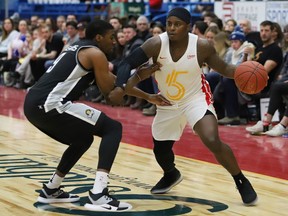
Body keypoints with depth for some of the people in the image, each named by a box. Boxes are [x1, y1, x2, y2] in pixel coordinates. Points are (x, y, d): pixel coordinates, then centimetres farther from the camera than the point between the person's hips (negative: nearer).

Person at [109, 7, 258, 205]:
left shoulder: (202, 46, -21)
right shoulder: (156, 44, -22)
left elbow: (223, 68, -7)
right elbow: (128, 63, -19)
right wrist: (120, 88, -37)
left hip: (196, 98, -3)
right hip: (167, 103, 3)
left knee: (213, 142, -25)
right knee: (160, 149, 16)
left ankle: (242, 182, -3)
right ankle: (171, 175, 52)